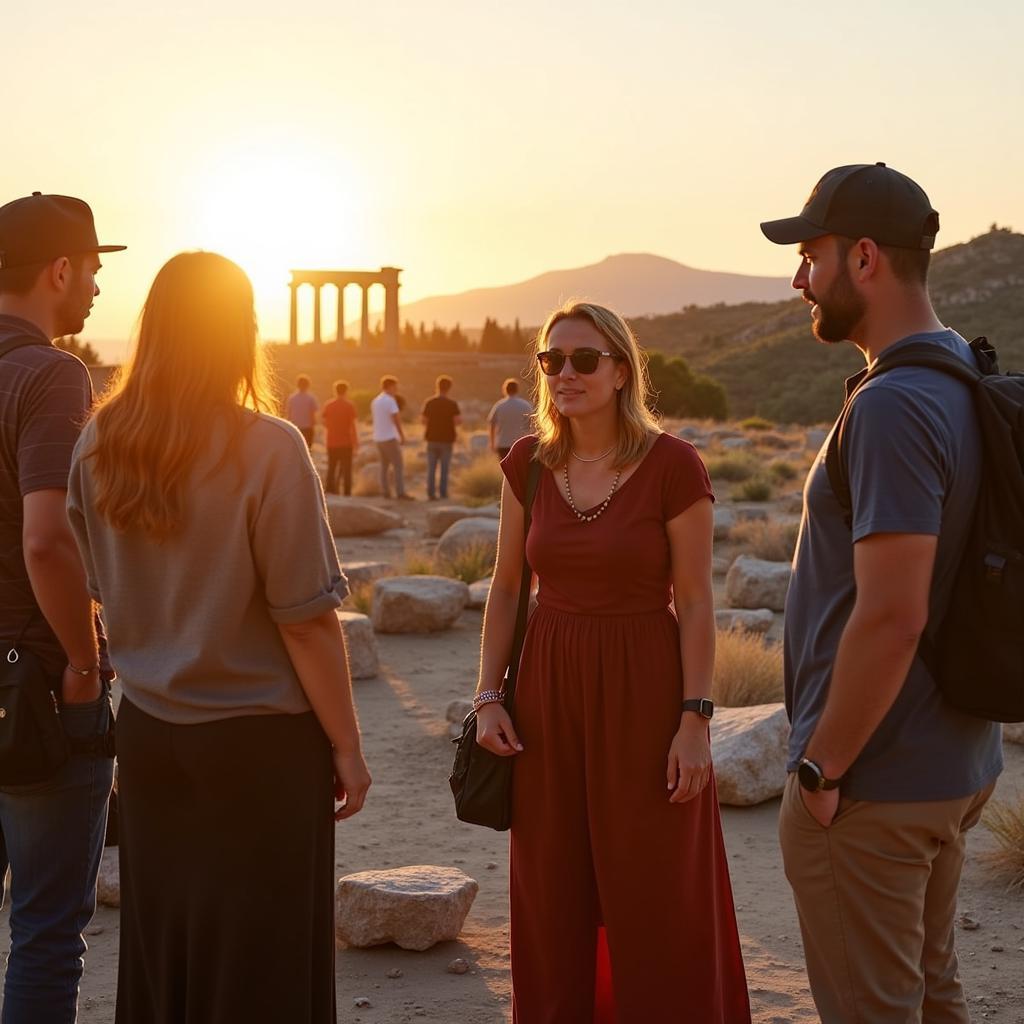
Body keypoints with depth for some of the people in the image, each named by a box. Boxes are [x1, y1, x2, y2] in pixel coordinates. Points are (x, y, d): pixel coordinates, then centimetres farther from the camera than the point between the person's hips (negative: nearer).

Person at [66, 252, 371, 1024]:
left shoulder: (100, 442, -2)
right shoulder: (267, 448, -18)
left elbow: (93, 584, 6)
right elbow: (307, 620, -16)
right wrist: (347, 746, -7)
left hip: (147, 730, 5)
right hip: (260, 741, -5)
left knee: (158, 949, 19)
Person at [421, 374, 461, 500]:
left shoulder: (429, 403, -2)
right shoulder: (452, 404, -9)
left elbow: (424, 421, -1)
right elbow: (459, 420, -17)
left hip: (432, 439, 2)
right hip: (447, 440, -2)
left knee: (431, 468, 7)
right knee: (444, 468, 7)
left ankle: (431, 492, 3)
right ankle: (443, 492, 8)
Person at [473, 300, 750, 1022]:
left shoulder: (674, 466, -10)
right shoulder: (528, 464, 3)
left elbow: (695, 603, -8)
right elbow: (507, 587, 9)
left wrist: (696, 719, -11)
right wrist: (488, 694, 4)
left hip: (643, 690, -4)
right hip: (549, 689, 4)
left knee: (654, 895, 5)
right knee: (553, 890, 12)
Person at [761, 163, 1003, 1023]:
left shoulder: (894, 407, -23)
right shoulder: (972, 383, 7)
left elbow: (891, 616, -28)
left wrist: (821, 766, -17)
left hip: (873, 782, -9)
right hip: (954, 764, 9)